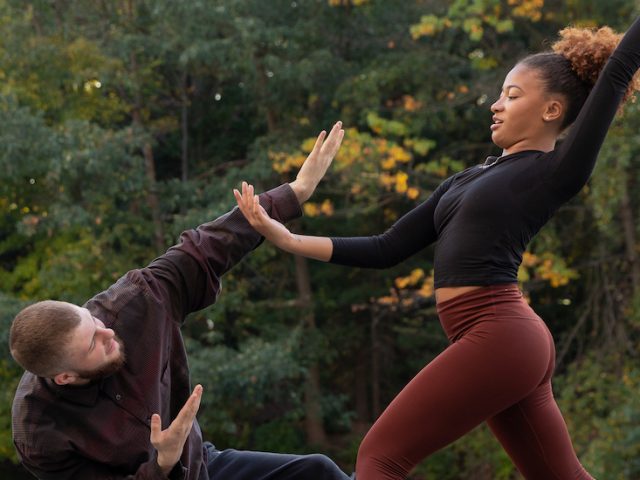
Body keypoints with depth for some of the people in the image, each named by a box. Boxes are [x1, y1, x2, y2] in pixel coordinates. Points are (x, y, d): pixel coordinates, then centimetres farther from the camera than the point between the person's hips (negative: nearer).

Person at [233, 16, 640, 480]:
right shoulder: (468, 180, 19)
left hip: (498, 338, -9)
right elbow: (387, 250, 16)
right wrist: (288, 239, 10)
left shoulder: (559, 171, -3)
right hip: (509, 343, 9)